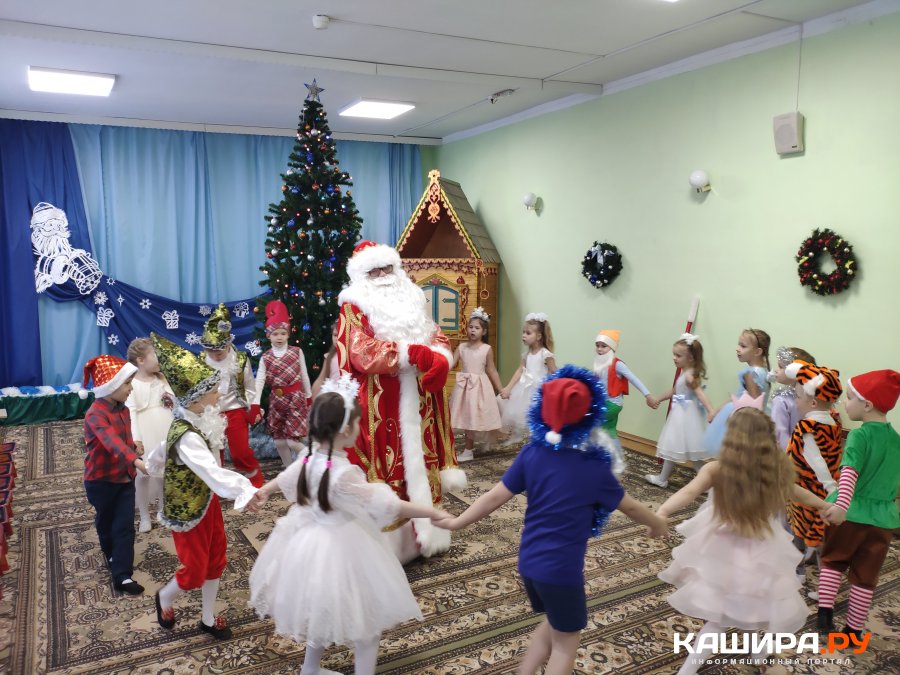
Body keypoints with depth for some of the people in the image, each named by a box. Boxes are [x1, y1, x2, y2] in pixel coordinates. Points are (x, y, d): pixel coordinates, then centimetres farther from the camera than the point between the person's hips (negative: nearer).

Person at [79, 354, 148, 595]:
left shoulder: (123, 409, -1)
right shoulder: (96, 414, -27)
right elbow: (112, 442, -45)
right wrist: (137, 461, -58)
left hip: (125, 478, 5)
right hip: (101, 480, -5)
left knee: (125, 526, 0)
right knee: (106, 523, 18)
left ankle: (122, 575, 2)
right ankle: (113, 556, 42)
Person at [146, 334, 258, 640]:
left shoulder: (198, 421, -7)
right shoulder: (187, 437, -35)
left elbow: (164, 448, 11)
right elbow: (213, 473, -47)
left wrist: (153, 462, 28)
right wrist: (247, 491, -57)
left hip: (207, 500, 8)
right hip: (187, 510, -8)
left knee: (215, 560, 18)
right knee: (195, 571, 10)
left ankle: (208, 618, 38)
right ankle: (165, 598, 43)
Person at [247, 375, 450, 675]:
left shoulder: (310, 458, -7)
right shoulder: (344, 474, -32)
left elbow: (286, 478, 14)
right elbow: (387, 505, -30)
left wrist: (263, 492, 33)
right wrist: (432, 512, -25)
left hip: (313, 542, 9)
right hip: (341, 548, -9)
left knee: (323, 610, 30)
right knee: (364, 617, 13)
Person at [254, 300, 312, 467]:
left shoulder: (297, 352, -2)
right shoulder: (266, 357, 1)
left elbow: (304, 376, 3)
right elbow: (260, 380, -6)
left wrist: (309, 398, 5)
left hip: (296, 399, -3)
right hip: (276, 401, 3)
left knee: (292, 442, -10)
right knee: (279, 442, 9)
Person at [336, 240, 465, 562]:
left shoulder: (412, 302, 16)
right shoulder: (354, 308, -3)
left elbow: (438, 338, 10)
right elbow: (362, 353, -17)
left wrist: (439, 360, -14)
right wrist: (412, 353, -22)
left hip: (417, 402, 6)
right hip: (379, 406, -6)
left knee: (420, 464, 12)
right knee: (386, 467, -3)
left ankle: (421, 534, 24)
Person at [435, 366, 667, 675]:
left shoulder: (532, 453, -8)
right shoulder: (595, 467, -17)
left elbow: (495, 497, -5)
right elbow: (630, 507, -1)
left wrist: (456, 522, 7)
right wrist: (657, 523, 20)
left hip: (529, 561, 5)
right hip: (561, 569, -5)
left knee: (555, 623, 29)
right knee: (566, 640, 19)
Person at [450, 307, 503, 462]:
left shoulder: (487, 349, -4)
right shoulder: (461, 347, 3)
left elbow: (492, 371, 1)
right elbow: (449, 364, -2)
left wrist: (501, 389, 0)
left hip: (479, 386, -3)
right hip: (464, 385, 3)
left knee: (474, 418, -1)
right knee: (466, 417, 8)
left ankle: (468, 451, 6)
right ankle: (469, 448, 20)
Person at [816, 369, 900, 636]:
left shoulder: (860, 435, -14)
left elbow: (850, 472, -30)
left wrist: (841, 504, -41)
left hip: (851, 514, -4)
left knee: (833, 560, 19)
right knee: (865, 576, 14)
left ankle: (825, 611, 10)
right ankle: (854, 631, 22)